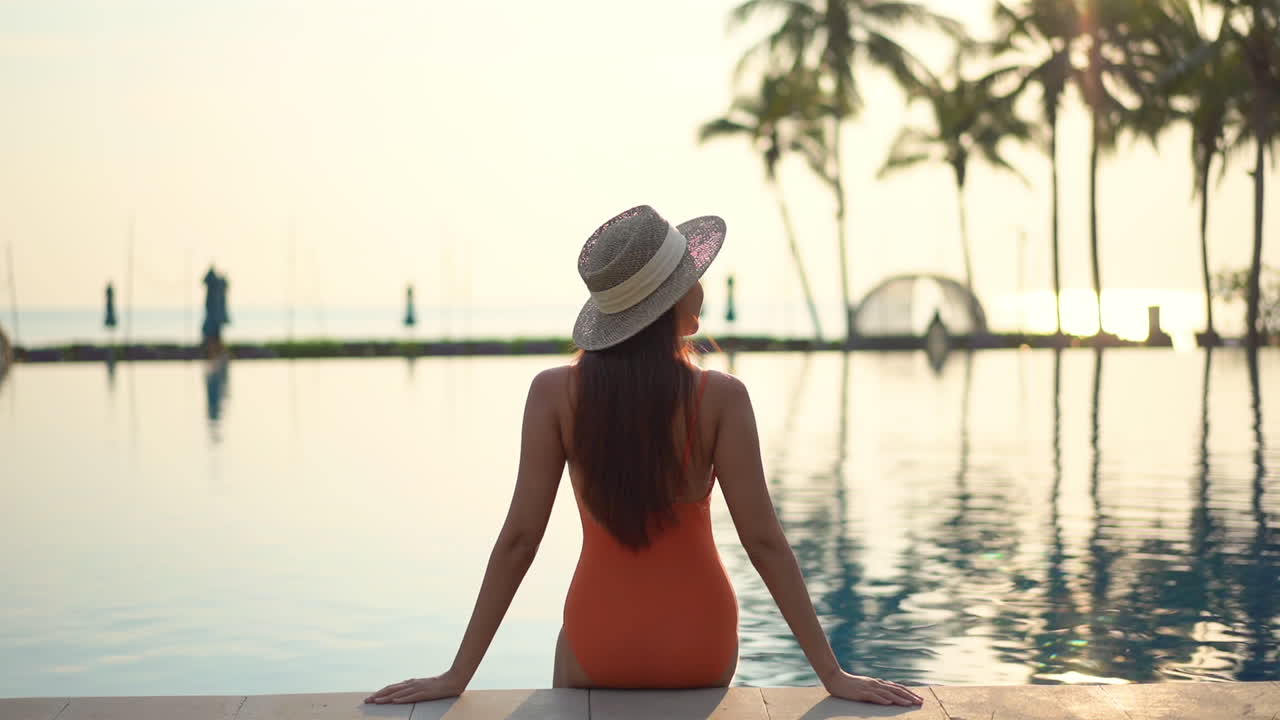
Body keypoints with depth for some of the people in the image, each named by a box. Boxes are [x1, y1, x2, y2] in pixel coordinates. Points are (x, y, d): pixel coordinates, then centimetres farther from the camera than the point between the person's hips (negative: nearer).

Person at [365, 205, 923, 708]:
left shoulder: (554, 393, -12)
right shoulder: (721, 398, -15)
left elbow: (519, 538, -12)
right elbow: (762, 540, -15)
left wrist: (458, 674, -6)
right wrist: (832, 673, -9)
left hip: (599, 642, 0)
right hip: (698, 643, 0)